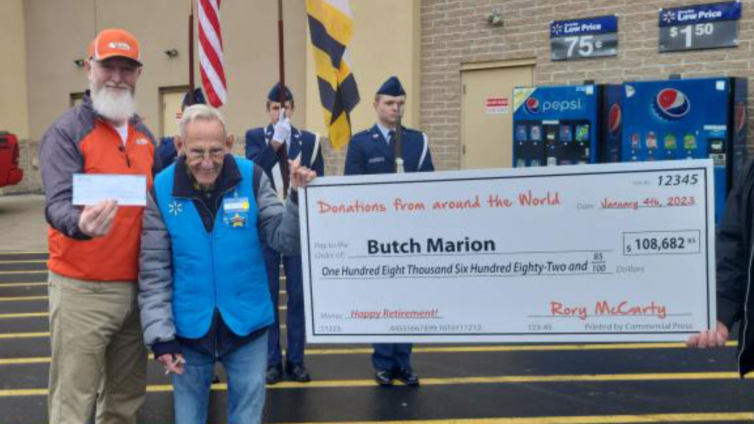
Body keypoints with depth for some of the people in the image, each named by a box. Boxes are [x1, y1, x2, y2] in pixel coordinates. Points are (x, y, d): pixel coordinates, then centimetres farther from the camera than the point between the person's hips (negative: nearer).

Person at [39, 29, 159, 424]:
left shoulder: (144, 135, 11)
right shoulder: (66, 131, -8)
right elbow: (59, 203, -23)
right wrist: (80, 223, -42)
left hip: (136, 286, 6)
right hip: (82, 289, -6)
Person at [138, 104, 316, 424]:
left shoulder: (251, 177, -8)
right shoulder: (161, 190, -8)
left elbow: (285, 241, -9)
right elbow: (154, 271, -5)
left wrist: (298, 197, -25)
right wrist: (160, 334, -8)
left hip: (247, 323, 0)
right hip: (189, 327, 0)